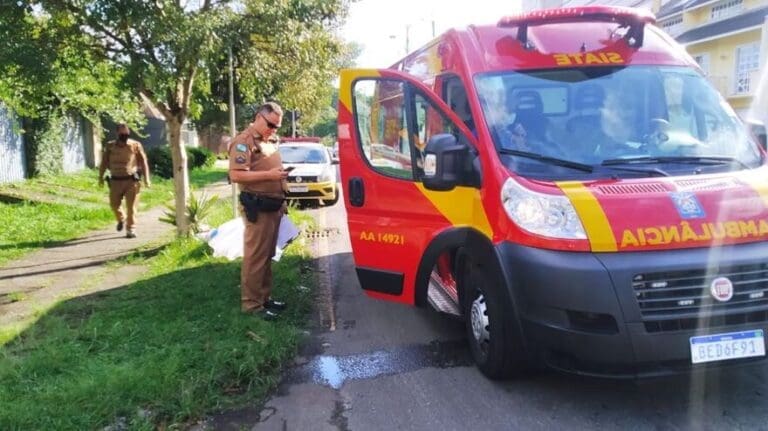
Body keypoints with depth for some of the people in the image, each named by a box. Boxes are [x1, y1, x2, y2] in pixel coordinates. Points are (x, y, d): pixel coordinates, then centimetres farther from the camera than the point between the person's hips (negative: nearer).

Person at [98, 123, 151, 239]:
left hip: (131, 180, -2)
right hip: (116, 181, 3)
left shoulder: (136, 145, -1)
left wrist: (146, 178, -3)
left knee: (131, 206, -4)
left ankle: (130, 229, 5)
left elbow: (143, 162, 1)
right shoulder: (110, 146, 5)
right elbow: (104, 162, 12)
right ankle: (121, 219, 38)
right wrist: (101, 177, 7)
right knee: (114, 204, 8)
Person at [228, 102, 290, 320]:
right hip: (258, 208, -9)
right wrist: (269, 175, -24)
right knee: (255, 257, -5)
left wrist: (280, 173, 13)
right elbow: (236, 175, -21)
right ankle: (251, 303, 2)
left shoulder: (268, 142, 18)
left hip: (273, 207, 9)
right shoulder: (244, 141, -11)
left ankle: (264, 297, 25)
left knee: (267, 256, 15)